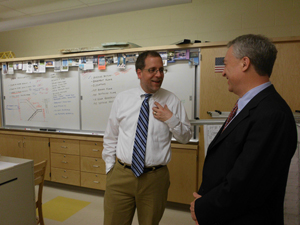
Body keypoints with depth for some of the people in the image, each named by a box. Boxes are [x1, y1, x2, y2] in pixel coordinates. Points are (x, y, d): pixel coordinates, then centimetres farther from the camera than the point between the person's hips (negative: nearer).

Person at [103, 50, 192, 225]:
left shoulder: (172, 101, -3)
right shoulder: (122, 99, 1)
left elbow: (186, 137, 3)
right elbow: (111, 137, 7)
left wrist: (170, 119, -13)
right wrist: (110, 167, 6)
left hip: (155, 178, 0)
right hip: (120, 176, 1)